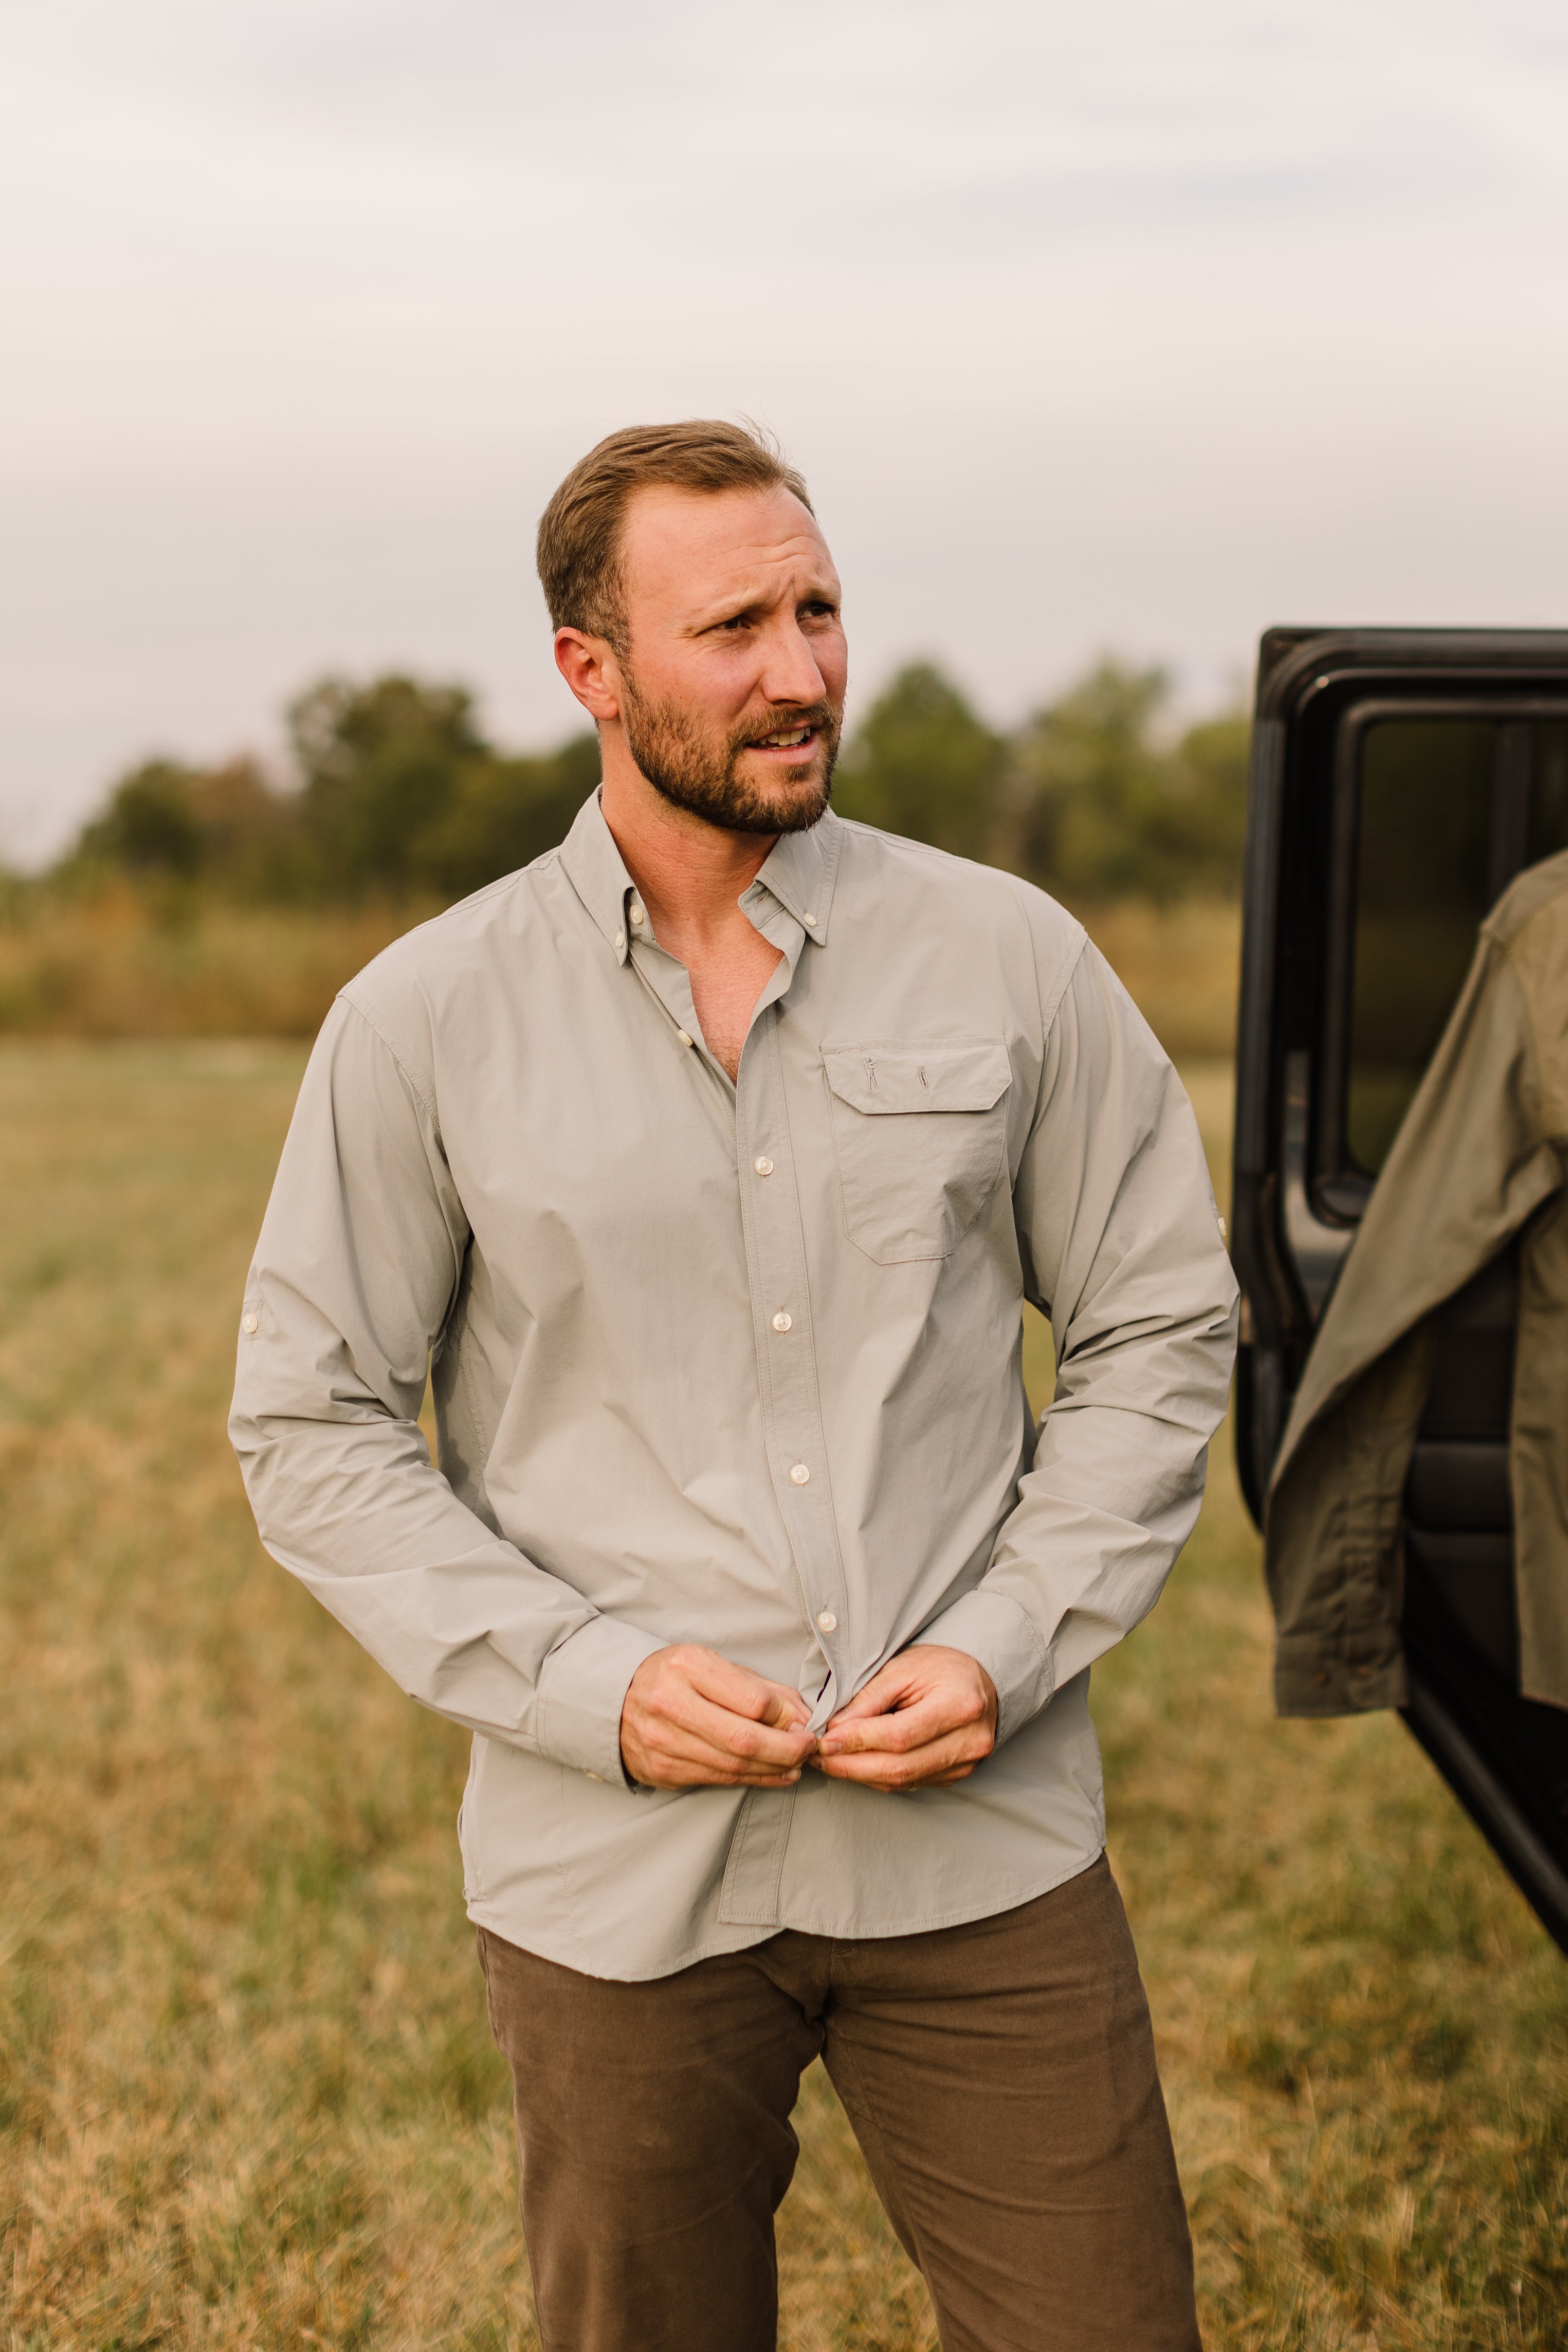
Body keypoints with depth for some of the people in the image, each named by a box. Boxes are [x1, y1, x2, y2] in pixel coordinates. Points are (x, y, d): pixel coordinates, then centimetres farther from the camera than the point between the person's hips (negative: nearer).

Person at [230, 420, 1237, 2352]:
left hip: (987, 1844, 1)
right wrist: (588, 1682, -10)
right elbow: (311, 1425, 1)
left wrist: (1010, 1647, -6)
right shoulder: (423, 1024, -2)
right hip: (617, 1878, 0)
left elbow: (1161, 1328, 7)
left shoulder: (1010, 959, 1)